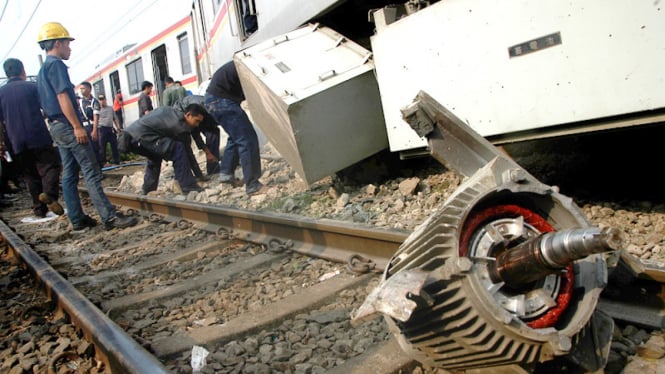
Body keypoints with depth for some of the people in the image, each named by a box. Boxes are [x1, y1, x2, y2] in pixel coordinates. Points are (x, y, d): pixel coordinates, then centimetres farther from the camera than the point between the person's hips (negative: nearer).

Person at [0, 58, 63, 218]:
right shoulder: (32, 86, 1)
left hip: (17, 142, 4)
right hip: (39, 137, -3)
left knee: (30, 175, 11)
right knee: (50, 165, 0)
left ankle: (39, 208, 11)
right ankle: (49, 193, -27)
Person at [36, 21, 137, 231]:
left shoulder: (43, 70, 21)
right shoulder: (56, 65, -10)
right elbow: (62, 97, -19)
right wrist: (77, 126, -22)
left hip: (56, 127, 10)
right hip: (68, 126, -10)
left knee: (69, 175, 9)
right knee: (91, 173, -13)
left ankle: (78, 220, 12)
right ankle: (110, 217, -16)